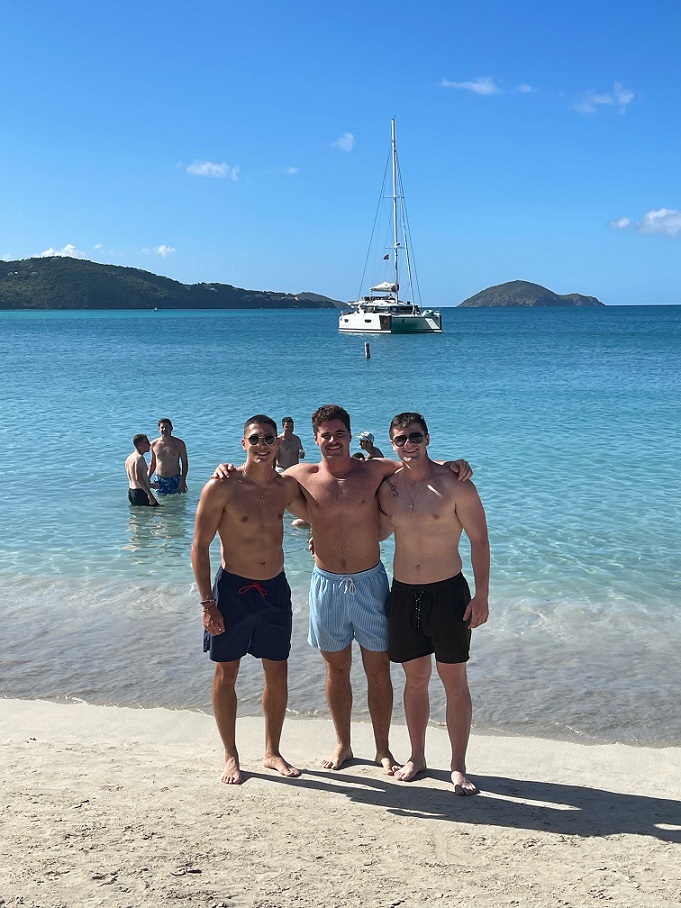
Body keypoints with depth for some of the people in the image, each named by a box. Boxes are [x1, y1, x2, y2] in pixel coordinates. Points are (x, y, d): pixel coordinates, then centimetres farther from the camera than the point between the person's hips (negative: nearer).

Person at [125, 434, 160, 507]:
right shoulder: (139, 458, -15)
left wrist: (149, 484, 31)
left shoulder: (129, 458, 16)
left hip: (131, 492, 10)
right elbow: (139, 478, -25)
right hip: (141, 493, -10)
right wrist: (150, 494, -26)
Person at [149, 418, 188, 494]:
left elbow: (185, 463, 1)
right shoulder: (154, 444, 2)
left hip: (175, 480, -1)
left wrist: (183, 480, -10)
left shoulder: (179, 444, -3)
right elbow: (153, 463, 13)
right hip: (159, 480, 1)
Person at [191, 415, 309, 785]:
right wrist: (207, 603, -13)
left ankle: (272, 752, 28)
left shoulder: (286, 486, 2)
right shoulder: (222, 487, -12)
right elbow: (200, 547, -10)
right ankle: (231, 756, 23)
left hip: (275, 589, 4)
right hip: (233, 588, -4)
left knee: (277, 673, 11)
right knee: (226, 673, 7)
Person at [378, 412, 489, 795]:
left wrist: (482, 595, -11)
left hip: (448, 592, -3)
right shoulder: (387, 487, 2)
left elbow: (479, 539, -7)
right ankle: (417, 758, 29)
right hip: (403, 593, 4)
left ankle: (459, 767, 14)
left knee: (454, 681, 3)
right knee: (415, 678, 14)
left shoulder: (454, 484, -10)